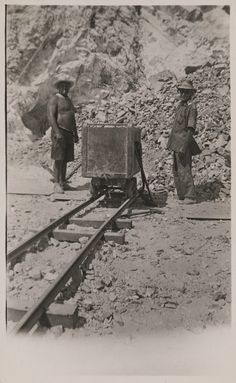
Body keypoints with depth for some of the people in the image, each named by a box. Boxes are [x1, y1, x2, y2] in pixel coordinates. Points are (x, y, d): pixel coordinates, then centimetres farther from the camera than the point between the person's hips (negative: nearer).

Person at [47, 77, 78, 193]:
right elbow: (51, 116, -16)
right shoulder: (54, 99, -6)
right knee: (59, 159, -10)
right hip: (59, 133, -8)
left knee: (65, 159, 7)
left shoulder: (68, 100, 20)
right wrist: (57, 132, -25)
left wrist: (75, 134, 18)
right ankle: (57, 184, -7)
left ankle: (63, 182, 13)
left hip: (69, 134, 8)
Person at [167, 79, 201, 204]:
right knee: (176, 170, 13)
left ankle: (190, 197, 1)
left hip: (183, 142, -9)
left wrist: (183, 146, -23)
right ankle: (182, 196, 21)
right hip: (177, 142, 9)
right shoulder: (181, 104, 14)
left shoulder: (191, 107, -13)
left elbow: (191, 129, -18)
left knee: (184, 170, -7)